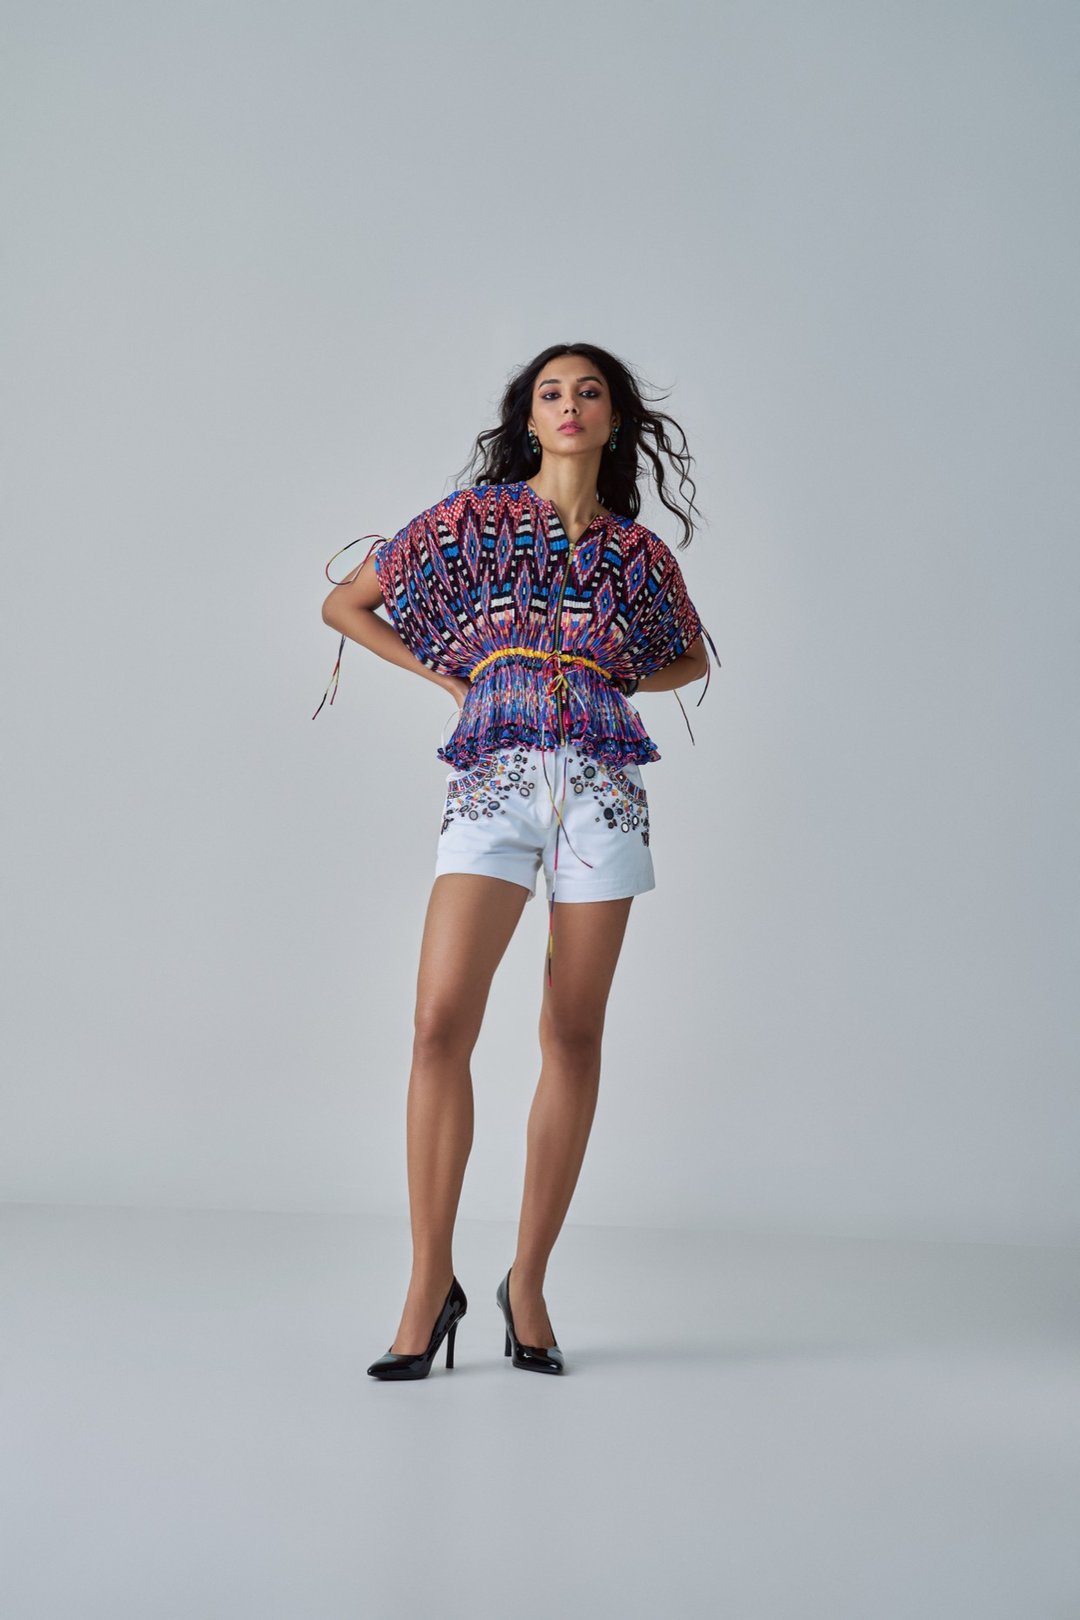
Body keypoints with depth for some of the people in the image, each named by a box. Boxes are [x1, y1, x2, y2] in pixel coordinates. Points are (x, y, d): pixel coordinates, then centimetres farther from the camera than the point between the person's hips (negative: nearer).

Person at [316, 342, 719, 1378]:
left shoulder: (639, 550, 14)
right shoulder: (474, 514, 10)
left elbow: (691, 660, 30)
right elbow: (344, 604, 15)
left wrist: (621, 681, 10)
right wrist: (445, 674, 6)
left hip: (601, 783, 2)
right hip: (493, 777, -2)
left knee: (573, 1036, 0)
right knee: (441, 1020, -16)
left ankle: (528, 1282, 10)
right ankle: (431, 1283, -5)